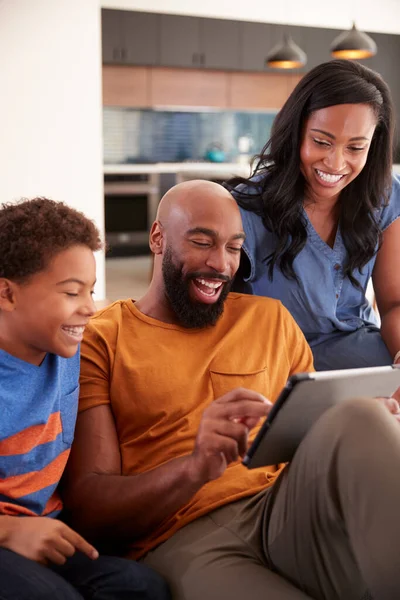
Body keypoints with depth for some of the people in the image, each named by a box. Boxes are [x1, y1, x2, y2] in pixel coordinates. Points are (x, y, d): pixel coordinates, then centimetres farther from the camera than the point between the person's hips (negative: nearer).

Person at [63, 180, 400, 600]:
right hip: (178, 539, -5)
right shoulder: (99, 340, 6)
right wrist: (195, 468, -22)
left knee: (358, 419, -28)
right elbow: (86, 507, -2)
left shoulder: (270, 320, 19)